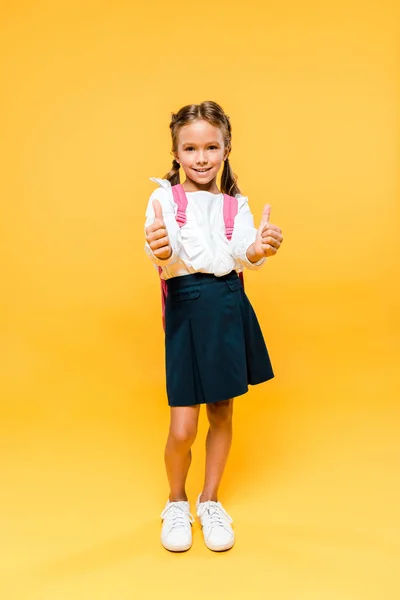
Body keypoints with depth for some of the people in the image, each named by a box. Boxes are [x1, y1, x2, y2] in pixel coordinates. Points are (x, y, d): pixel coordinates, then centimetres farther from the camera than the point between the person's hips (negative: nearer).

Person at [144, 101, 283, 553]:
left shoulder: (236, 204, 7)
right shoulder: (164, 198, -3)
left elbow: (244, 254, -12)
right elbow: (166, 259, -19)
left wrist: (259, 250, -36)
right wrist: (164, 255, -43)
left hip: (230, 309, 4)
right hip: (187, 309, -3)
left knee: (222, 414, 13)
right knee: (182, 428, -3)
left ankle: (210, 501, 34)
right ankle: (176, 503, 27)